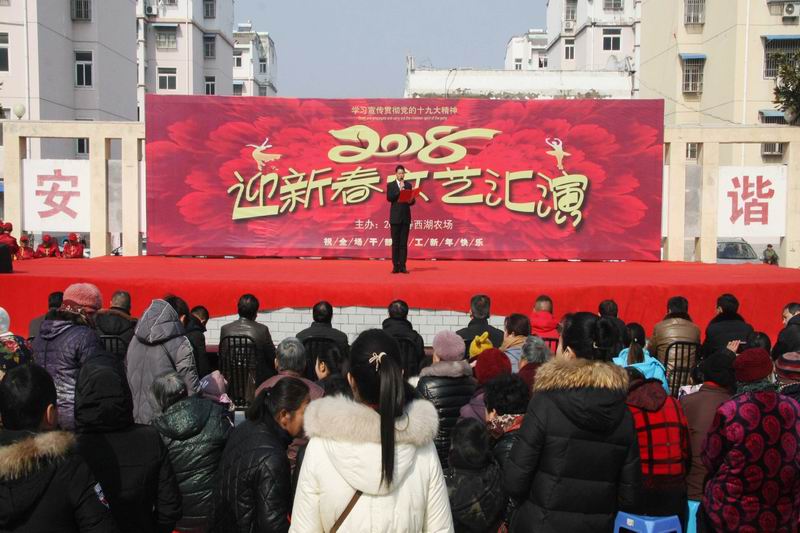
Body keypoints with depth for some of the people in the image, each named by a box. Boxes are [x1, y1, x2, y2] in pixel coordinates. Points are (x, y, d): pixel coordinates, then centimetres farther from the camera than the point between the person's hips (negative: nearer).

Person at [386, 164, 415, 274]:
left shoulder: (408, 185, 11)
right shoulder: (390, 185, 3)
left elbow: (412, 201, 10)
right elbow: (389, 198, -12)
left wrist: (410, 201, -12)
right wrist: (400, 190, -17)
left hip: (406, 217, 2)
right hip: (395, 217, -2)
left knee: (404, 243, 1)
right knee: (395, 243, -1)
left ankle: (403, 266, 2)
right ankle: (395, 266, 1)